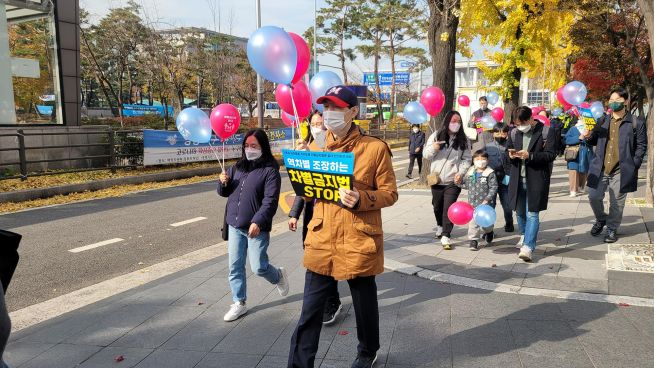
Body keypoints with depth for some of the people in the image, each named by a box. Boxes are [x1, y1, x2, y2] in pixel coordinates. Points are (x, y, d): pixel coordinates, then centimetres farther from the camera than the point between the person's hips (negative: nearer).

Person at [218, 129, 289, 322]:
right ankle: (239, 303, 21)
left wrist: (258, 222, -27)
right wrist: (223, 183, -6)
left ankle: (279, 276, 32)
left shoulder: (270, 170, -10)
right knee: (235, 267, 8)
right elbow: (224, 192, 17)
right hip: (235, 226, 6)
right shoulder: (238, 167, 10)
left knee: (259, 267, 0)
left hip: (257, 228, -6)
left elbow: (270, 201, -17)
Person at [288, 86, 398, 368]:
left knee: (364, 304, 16)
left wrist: (361, 199, -23)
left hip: (359, 241, -3)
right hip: (322, 239, 3)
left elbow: (389, 194, -5)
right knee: (310, 310, 4)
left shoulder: (375, 148, -7)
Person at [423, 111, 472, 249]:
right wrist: (433, 148, -18)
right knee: (437, 206, 18)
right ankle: (440, 225, 45)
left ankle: (445, 236, -5)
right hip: (437, 179, 2)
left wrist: (460, 172, -13)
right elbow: (426, 155, 3)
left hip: (453, 181, -2)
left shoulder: (463, 139, 1)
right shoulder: (436, 136, 1)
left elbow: (467, 159, 2)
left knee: (449, 208, -8)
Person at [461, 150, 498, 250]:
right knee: (472, 222, -2)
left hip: (485, 204, -3)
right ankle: (473, 240, 8)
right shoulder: (470, 173, 6)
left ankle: (489, 232, 42)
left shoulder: (490, 174, -8)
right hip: (472, 203, 3)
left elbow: (494, 187, -10)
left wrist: (487, 199, -17)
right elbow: (466, 185, 15)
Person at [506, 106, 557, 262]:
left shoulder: (546, 132, -7)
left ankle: (528, 247, -8)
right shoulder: (514, 133, 7)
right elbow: (507, 150, 19)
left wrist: (530, 155, -22)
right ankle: (525, 235, 41)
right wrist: (510, 154, -5)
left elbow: (551, 154, -11)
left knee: (532, 214, -7)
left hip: (536, 180, -5)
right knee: (519, 212, 18)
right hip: (518, 179, 5)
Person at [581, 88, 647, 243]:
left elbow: (641, 146, 0)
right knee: (594, 197, 3)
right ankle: (601, 219, 31)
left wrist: (633, 165, -9)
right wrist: (588, 137, -5)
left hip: (621, 170, -3)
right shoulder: (603, 121, 11)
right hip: (600, 168, 3)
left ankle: (612, 229, 21)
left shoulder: (636, 123, -1)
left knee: (616, 202, 4)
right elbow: (595, 141, 19)